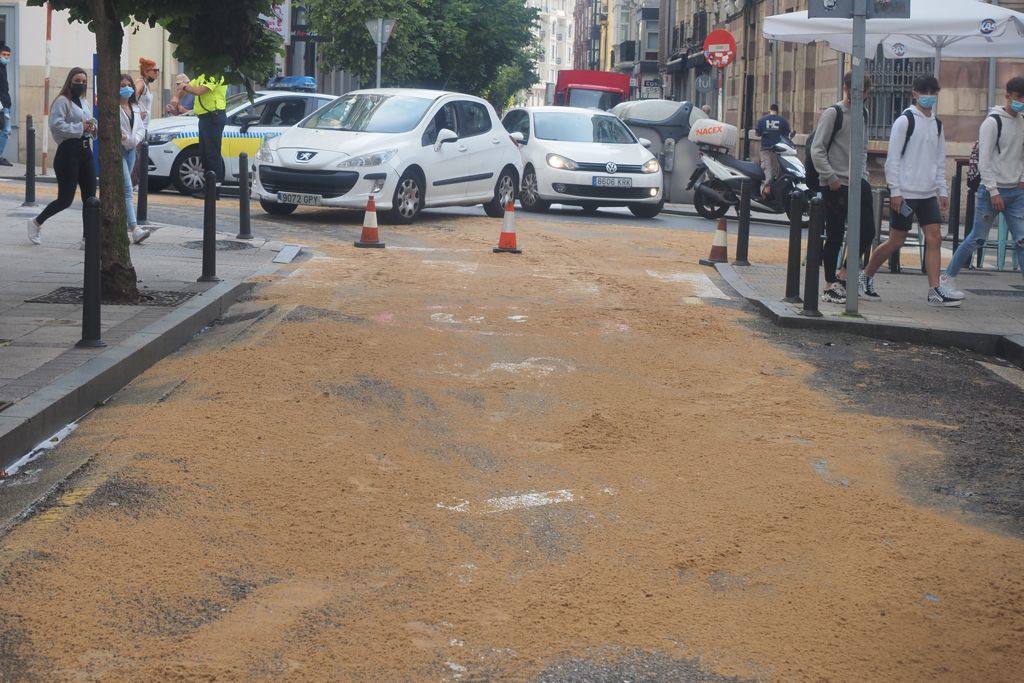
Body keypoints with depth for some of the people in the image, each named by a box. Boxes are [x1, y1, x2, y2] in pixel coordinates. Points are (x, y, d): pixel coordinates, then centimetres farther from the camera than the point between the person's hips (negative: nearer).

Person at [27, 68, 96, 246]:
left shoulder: (84, 102, 18)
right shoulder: (62, 101, -8)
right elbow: (56, 125, -21)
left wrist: (92, 127, 7)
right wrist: (80, 128, -20)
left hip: (85, 151, 8)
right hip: (68, 152, -8)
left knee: (90, 197, 2)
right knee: (65, 199, -4)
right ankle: (36, 223, 17)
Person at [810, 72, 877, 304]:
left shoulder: (863, 114, 15)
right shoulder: (833, 113, -6)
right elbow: (817, 149, -11)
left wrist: (864, 175, 12)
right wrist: (830, 177, -16)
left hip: (859, 183, 7)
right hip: (835, 186, -7)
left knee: (867, 232, 0)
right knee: (835, 237, -1)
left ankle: (843, 274, 15)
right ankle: (830, 287, 7)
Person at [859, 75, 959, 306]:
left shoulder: (937, 124, 13)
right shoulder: (905, 121, -7)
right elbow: (893, 159, -9)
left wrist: (942, 191, 12)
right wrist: (895, 191, -13)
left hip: (928, 193, 6)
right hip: (905, 192, -6)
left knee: (934, 238, -4)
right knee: (896, 241, 0)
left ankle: (935, 291, -4)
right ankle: (866, 277, 18)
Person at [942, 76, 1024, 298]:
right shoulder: (993, 122, -9)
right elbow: (984, 161, -12)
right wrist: (993, 192, -16)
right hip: (992, 190, -6)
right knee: (977, 238, 2)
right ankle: (948, 277, 18)